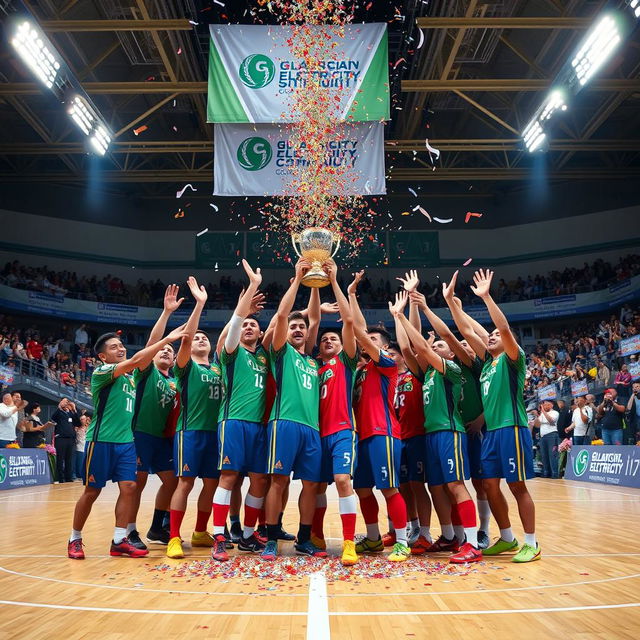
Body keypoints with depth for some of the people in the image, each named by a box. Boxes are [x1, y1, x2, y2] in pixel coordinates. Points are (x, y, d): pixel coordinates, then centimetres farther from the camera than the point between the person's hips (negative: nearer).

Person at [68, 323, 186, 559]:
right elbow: (134, 360, -21)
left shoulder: (130, 377, 16)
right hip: (101, 440, -6)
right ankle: (75, 539, 21)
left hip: (126, 441, 7)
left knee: (128, 487, -2)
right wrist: (167, 339, -25)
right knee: (92, 491, 3)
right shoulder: (102, 372, -12)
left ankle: (119, 541, 6)